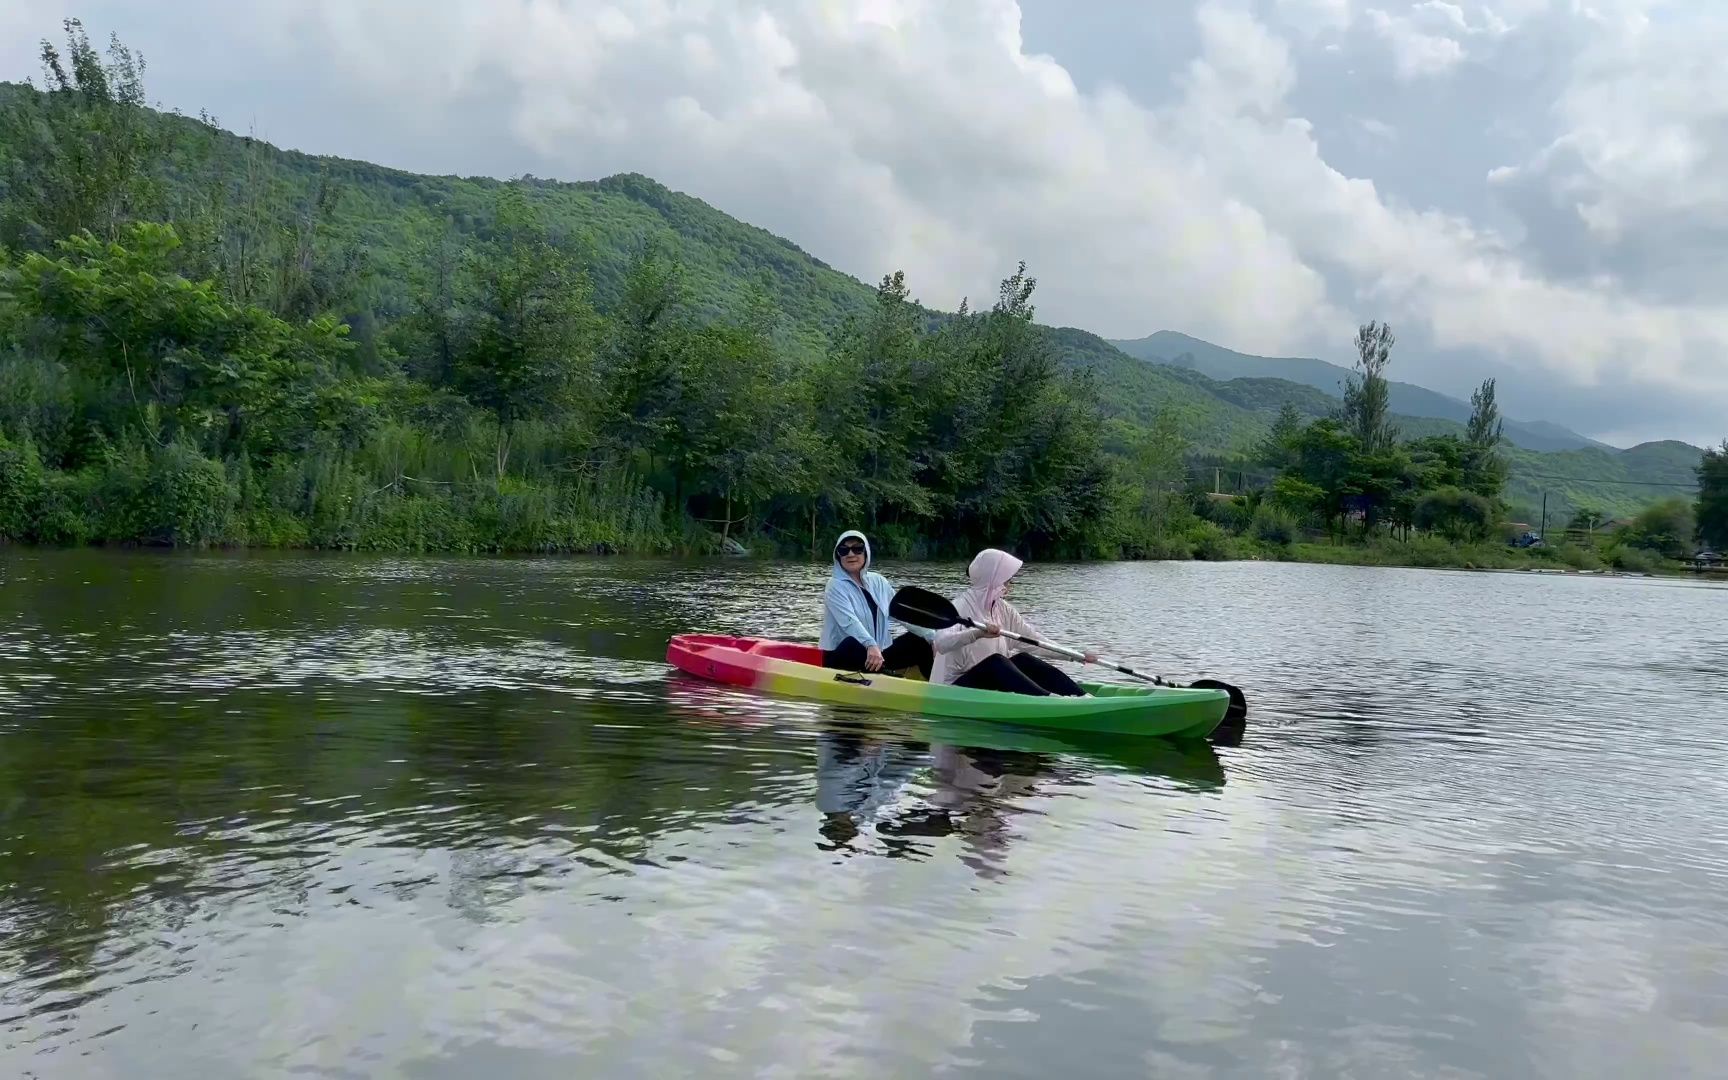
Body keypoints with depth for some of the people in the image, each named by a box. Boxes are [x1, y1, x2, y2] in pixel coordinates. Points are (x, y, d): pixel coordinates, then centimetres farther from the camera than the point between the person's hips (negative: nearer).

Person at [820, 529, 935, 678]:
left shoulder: (877, 581, 9)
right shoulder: (836, 586, -10)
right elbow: (849, 621, -28)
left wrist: (934, 638, -7)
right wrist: (871, 645, -46)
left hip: (878, 653, 7)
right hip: (843, 658, -7)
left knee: (920, 643, -1)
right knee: (853, 643, -38)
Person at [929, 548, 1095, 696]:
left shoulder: (1002, 608, 10)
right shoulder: (961, 606, -13)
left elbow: (1033, 638, 11)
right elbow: (941, 643, -31)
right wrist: (978, 633, -45)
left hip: (995, 681, 7)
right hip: (959, 685, -7)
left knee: (1023, 661, -16)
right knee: (995, 662, -30)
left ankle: (1081, 698, -26)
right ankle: (1049, 700, -46)